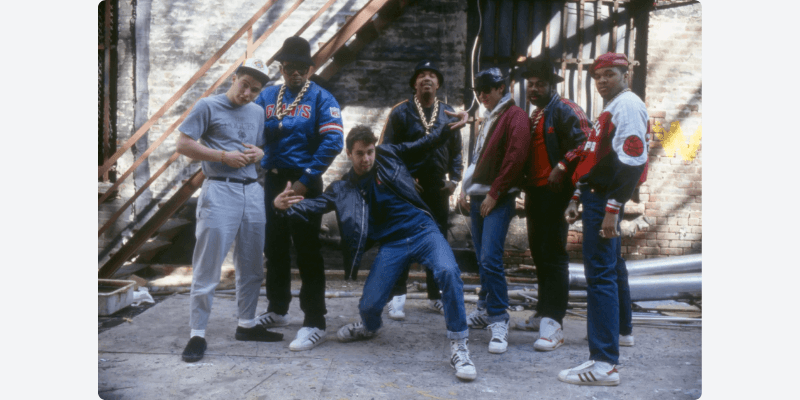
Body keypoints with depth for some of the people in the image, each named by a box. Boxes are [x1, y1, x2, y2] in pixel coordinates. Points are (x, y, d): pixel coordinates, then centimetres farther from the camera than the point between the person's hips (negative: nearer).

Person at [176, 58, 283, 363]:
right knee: (207, 267, -5)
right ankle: (197, 334, 3)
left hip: (252, 192, 6)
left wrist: (259, 153, 1)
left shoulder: (257, 113, 16)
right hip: (220, 192, -6)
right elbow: (184, 145, -6)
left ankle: (247, 324, 26)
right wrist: (225, 157, -15)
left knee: (251, 265, 13)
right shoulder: (208, 106, -2)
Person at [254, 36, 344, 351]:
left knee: (307, 251, -4)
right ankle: (277, 310, 32)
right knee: (274, 248, 15)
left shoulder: (321, 98, -4)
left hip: (304, 183, -5)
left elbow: (332, 142, -15)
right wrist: (280, 125, -12)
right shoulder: (267, 96, 10)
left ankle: (314, 323, 3)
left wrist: (306, 179, -17)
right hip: (273, 181, 5)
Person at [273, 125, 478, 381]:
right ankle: (369, 328, 36)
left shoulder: (387, 155, 6)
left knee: (448, 272, -30)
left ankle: (459, 345, -15)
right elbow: (316, 205, -8)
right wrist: (285, 206, -26)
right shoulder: (343, 189, 5)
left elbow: (424, 145, 15)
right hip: (392, 245, 1)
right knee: (368, 306, -6)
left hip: (422, 230, -1)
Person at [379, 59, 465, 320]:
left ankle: (435, 296, 21)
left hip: (437, 189, 4)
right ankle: (397, 297, 5)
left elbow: (455, 151, 13)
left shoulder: (448, 113, 10)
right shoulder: (401, 112, -1)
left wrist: (454, 179, 2)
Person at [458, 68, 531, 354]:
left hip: (498, 200, -8)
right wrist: (466, 188, 14)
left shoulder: (515, 116, -6)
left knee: (490, 259, -15)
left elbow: (515, 157, -16)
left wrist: (494, 193, -16)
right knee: (483, 259, 13)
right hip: (478, 198, 8)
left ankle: (499, 322, -11)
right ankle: (486, 310, 24)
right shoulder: (487, 119, 21)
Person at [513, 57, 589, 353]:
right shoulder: (534, 116, 22)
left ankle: (553, 324, -11)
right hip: (535, 193, 10)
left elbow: (584, 142, -20)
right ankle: (544, 313, 27)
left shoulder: (565, 110, -8)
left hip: (554, 193, -10)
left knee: (553, 255, -12)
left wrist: (562, 167, -25)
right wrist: (524, 183, 15)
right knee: (539, 253, 15)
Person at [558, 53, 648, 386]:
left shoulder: (627, 106, -10)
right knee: (611, 268, 18)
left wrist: (612, 208, -24)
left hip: (604, 201, -11)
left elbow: (632, 161, -21)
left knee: (600, 274, -13)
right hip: (597, 197, 11)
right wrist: (577, 199, 20)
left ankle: (604, 364, -11)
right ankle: (618, 331, 32)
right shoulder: (610, 109, 21)